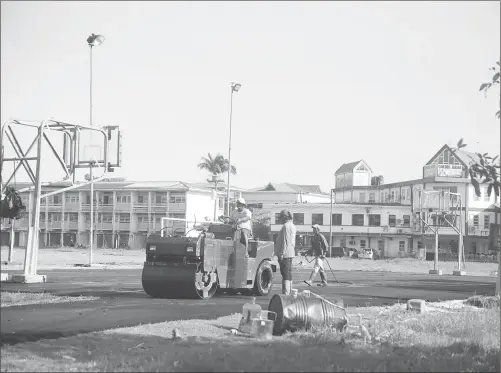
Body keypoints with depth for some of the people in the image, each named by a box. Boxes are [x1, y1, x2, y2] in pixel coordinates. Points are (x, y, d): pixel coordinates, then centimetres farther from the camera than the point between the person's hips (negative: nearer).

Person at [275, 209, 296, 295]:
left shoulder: (286, 226, -15)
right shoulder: (292, 226, 17)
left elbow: (285, 241, -20)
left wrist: (281, 253, -20)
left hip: (285, 253, -10)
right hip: (290, 253, 10)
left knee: (285, 274, -10)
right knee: (289, 273, 13)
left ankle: (286, 293, -11)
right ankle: (289, 291, 18)